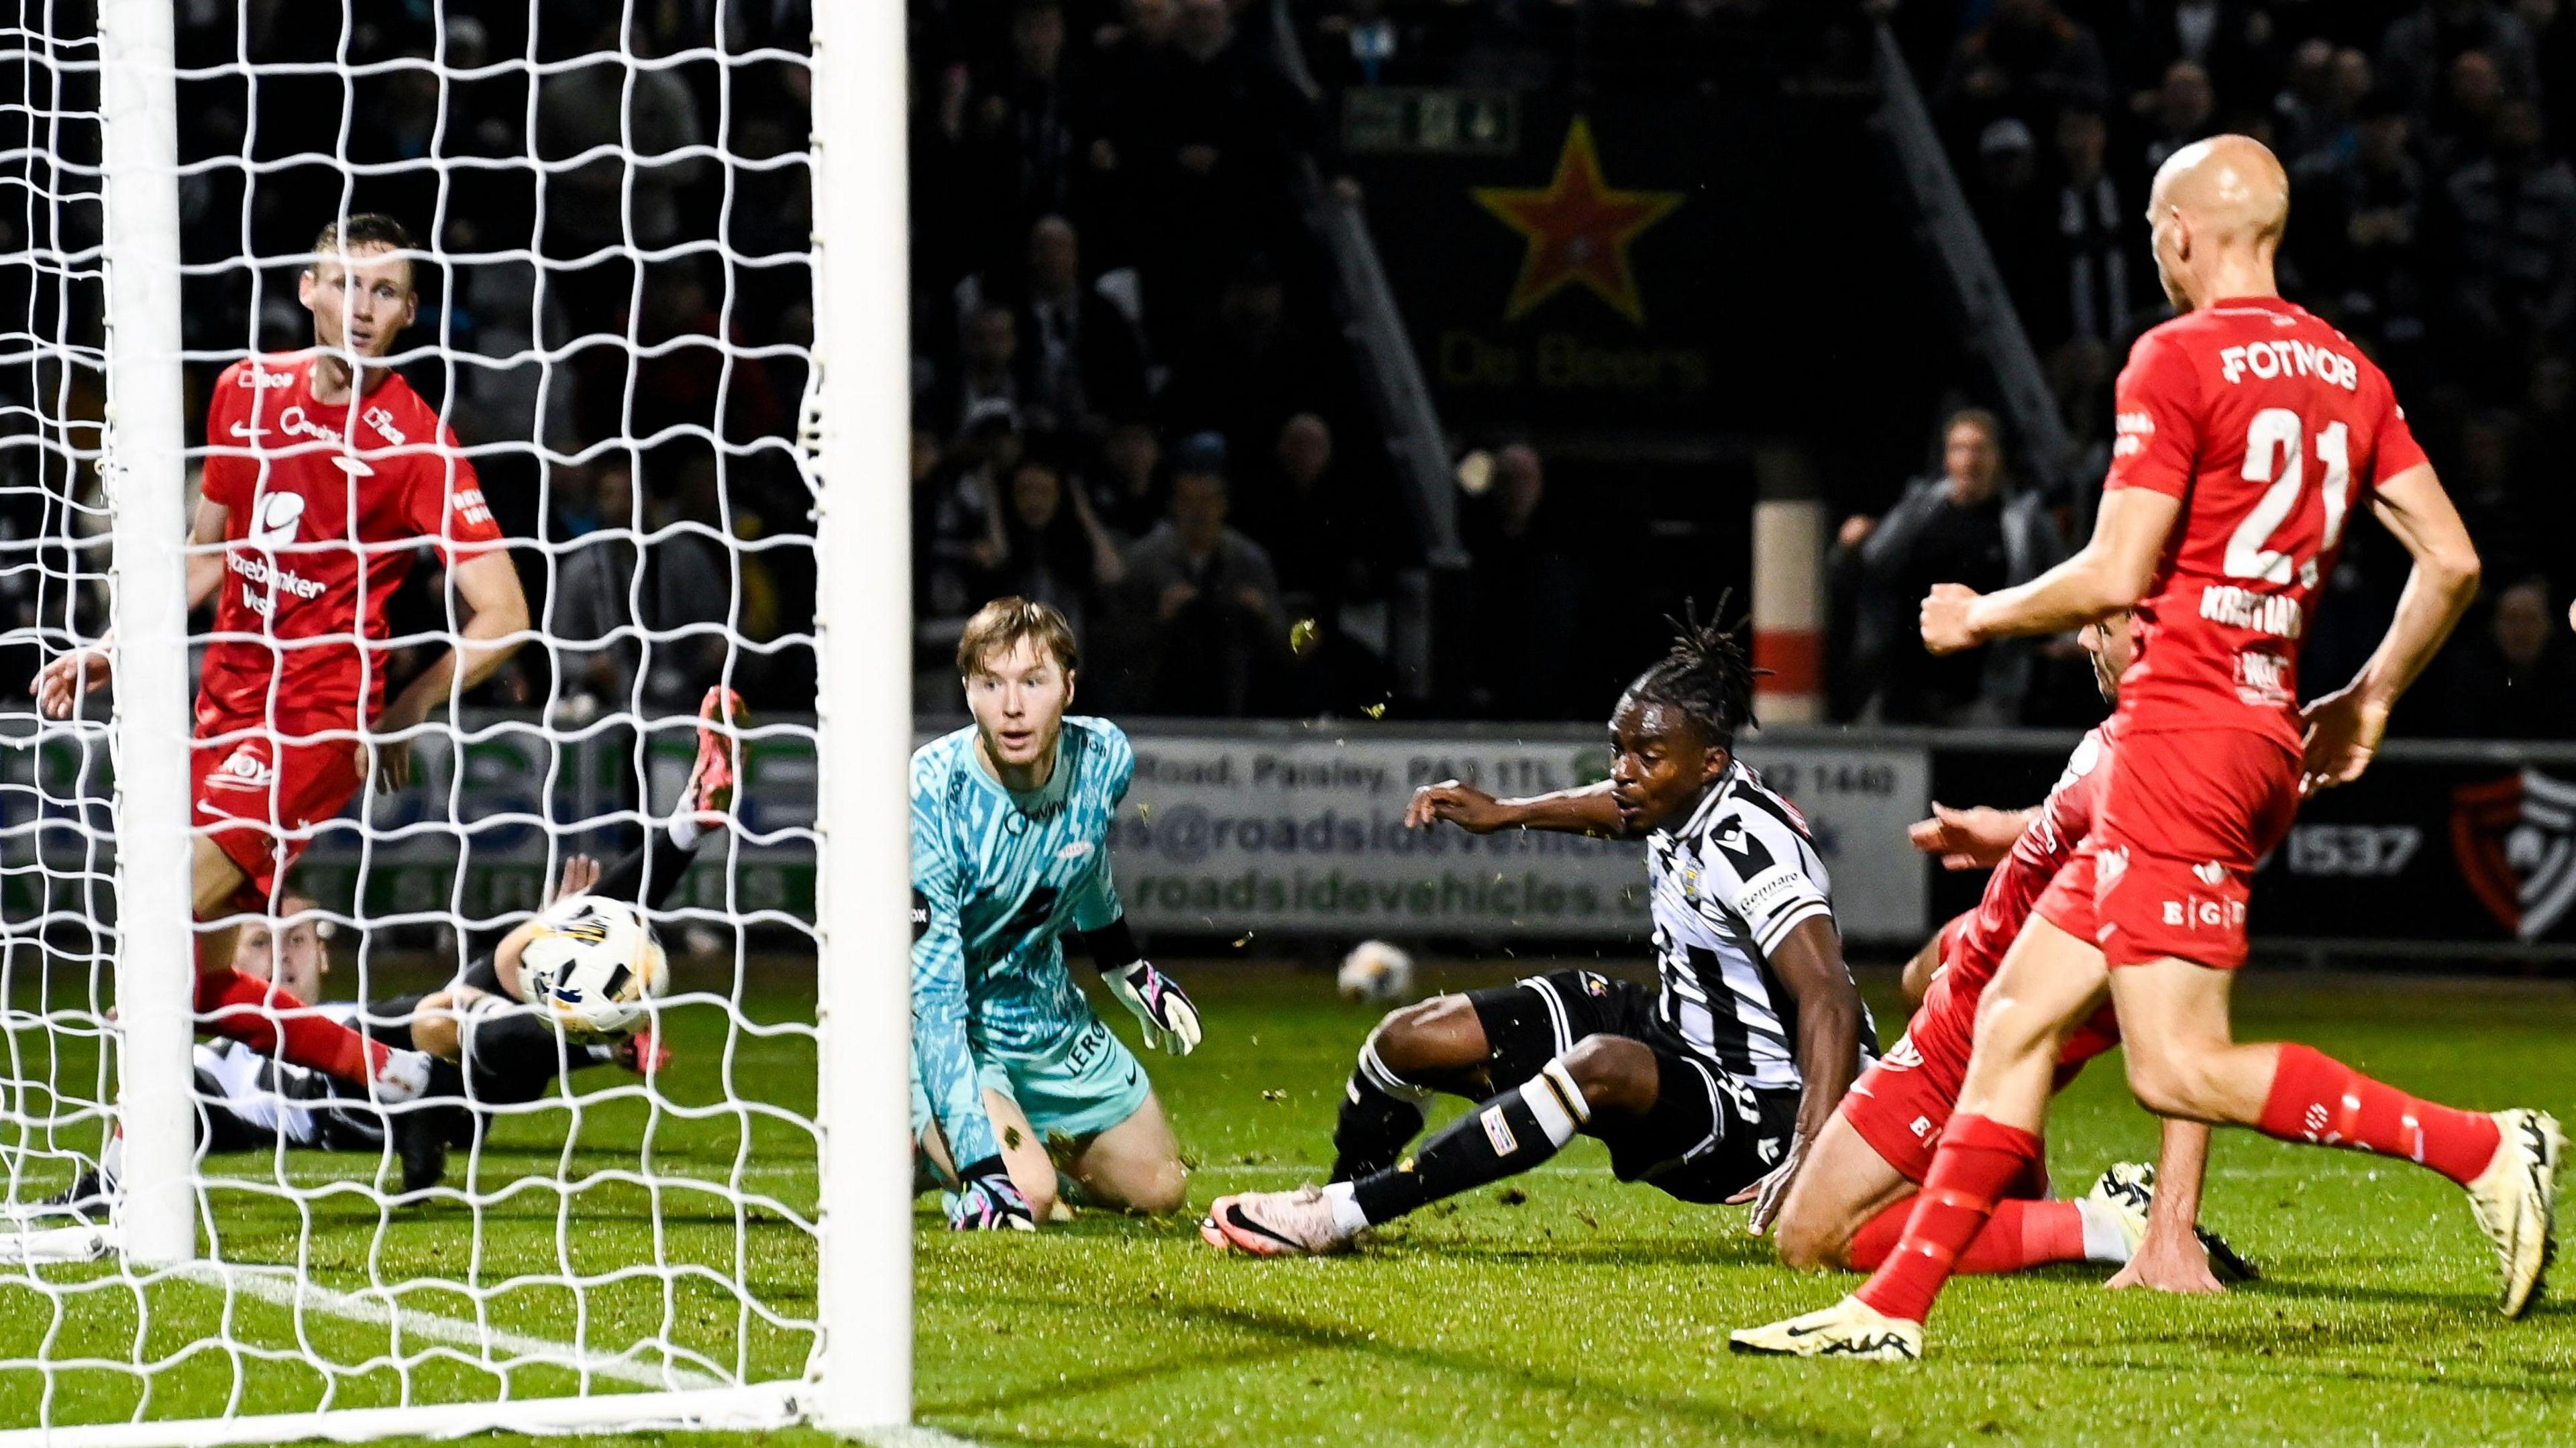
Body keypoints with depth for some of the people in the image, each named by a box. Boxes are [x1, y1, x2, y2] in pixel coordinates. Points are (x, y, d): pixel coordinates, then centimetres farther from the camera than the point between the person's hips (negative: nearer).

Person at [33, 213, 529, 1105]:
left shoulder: (416, 444, -10)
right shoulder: (246, 390, 7)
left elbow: (502, 618, -12)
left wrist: (400, 718, -14)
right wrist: (113, 652, 13)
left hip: (319, 716, -7)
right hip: (227, 700, 7)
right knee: (206, 987, 8)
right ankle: (393, 1077, 27)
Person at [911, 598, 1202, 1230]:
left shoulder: (1103, 758, -15)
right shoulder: (929, 795, -32)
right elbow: (932, 993, -33)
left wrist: (1127, 969, 29)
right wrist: (982, 1165, -40)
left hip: (1051, 1019, 6)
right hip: (947, 1033, -6)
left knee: (1161, 1190, 13)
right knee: (1023, 1199, -28)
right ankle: (919, 1139, 2)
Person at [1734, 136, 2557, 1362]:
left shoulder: (2177, 360, -9)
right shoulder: (2347, 374, 13)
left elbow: (2115, 577, -14)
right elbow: (2451, 561, 11)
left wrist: (1981, 617, 3)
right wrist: (2371, 699, 24)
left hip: (2184, 725, -9)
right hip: (2270, 731, 9)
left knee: (2179, 1068, -10)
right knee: (2016, 1012, 10)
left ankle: (2482, 1149, -14)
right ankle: (1895, 1306, 10)